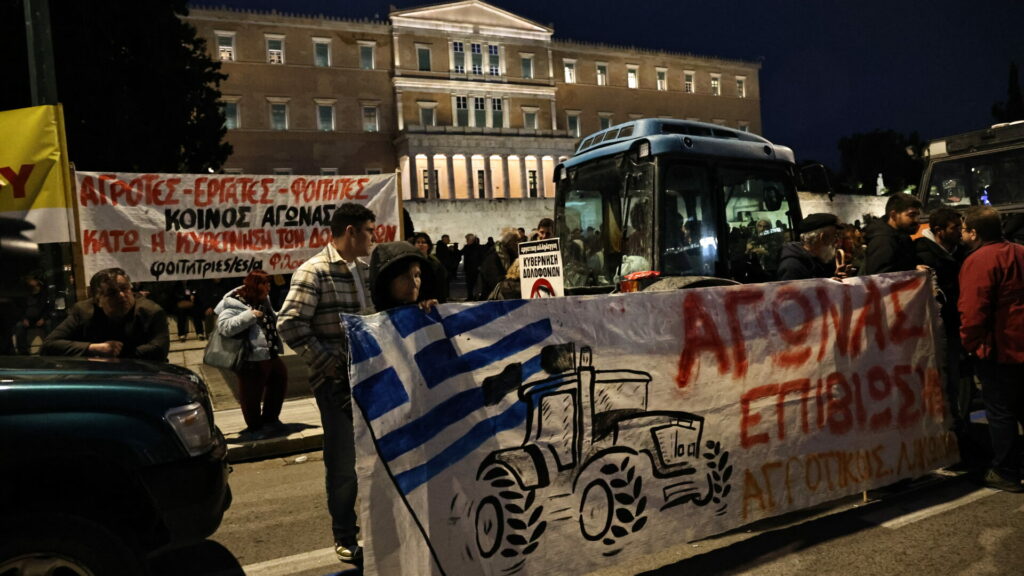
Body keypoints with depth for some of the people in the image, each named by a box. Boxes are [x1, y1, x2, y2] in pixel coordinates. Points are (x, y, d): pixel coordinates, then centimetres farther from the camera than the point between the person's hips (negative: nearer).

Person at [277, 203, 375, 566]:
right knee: (344, 462, 4)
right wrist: (328, 363, -16)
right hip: (337, 381, -6)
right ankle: (345, 539, 22)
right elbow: (290, 325, -18)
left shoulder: (366, 268, 10)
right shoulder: (314, 272, -11)